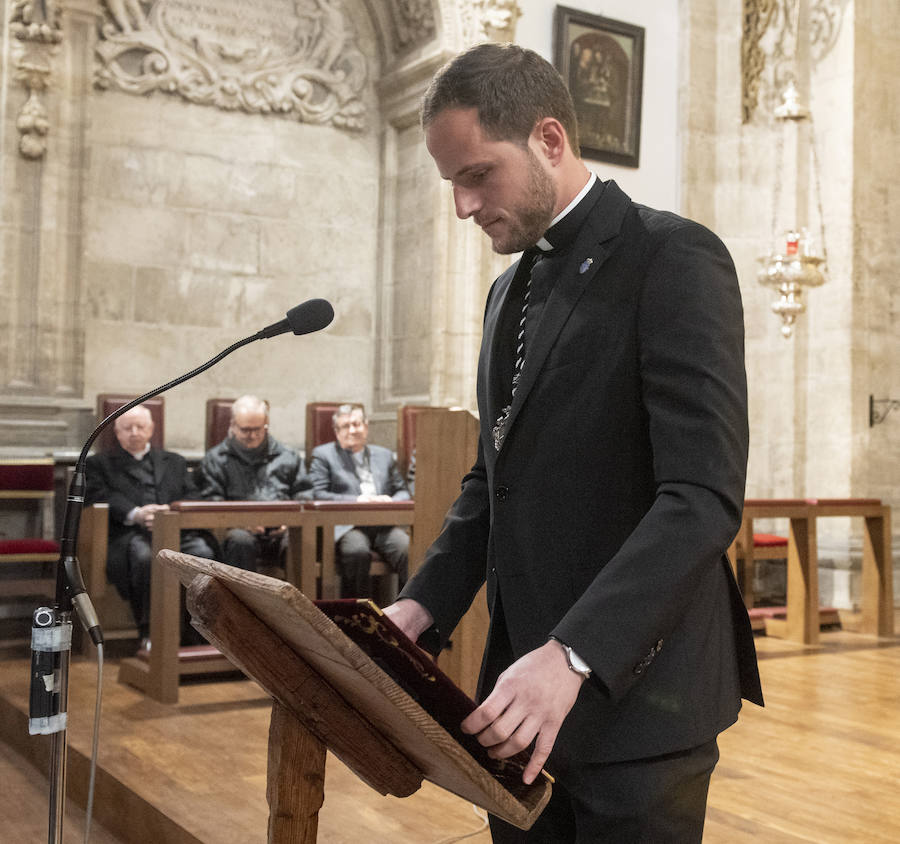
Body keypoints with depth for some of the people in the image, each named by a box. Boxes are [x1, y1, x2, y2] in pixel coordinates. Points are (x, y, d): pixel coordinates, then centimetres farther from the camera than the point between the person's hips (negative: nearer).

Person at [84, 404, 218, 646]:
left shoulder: (174, 461, 32)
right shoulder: (99, 463, 24)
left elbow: (192, 497, 17)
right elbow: (100, 497, 4)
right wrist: (134, 514, -15)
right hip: (131, 533, -2)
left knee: (203, 552, -33)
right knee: (144, 555, -40)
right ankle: (149, 633, -28)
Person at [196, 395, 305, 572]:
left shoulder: (288, 458, 24)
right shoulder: (215, 459, 18)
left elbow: (301, 498, 19)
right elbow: (211, 503, 7)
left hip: (281, 531, 1)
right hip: (241, 529, -1)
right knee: (240, 541, -38)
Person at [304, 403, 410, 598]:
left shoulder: (384, 455, 26)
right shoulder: (323, 455, 14)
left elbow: (403, 492, 23)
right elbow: (317, 494, 1)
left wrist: (391, 502, -3)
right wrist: (356, 500, -12)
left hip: (384, 524, 3)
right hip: (347, 525, -3)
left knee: (410, 549, -28)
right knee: (356, 551, -37)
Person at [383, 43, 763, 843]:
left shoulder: (673, 257, -11)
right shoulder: (511, 289, 15)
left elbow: (705, 497, -20)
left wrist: (572, 656, -27)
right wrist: (423, 605, 3)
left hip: (632, 687, -7)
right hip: (524, 683, 7)